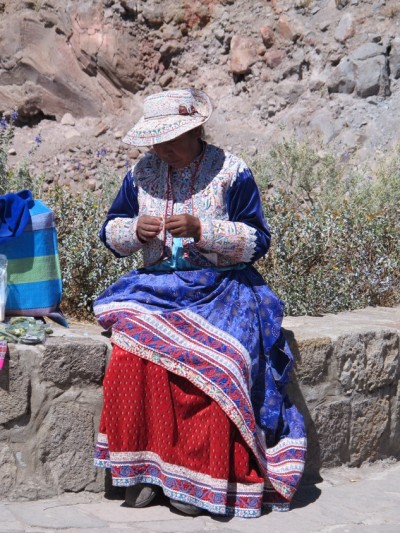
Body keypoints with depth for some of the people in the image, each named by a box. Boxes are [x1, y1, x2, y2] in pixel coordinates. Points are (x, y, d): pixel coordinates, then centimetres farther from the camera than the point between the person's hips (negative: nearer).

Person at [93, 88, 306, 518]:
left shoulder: (231, 173, -1)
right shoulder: (142, 172, 11)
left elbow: (258, 241, -4)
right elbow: (110, 232, 17)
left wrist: (201, 230, -18)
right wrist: (134, 230, -7)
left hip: (219, 289, -3)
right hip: (156, 285, 3)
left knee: (210, 362, -31)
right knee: (131, 354, -27)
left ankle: (197, 478, -17)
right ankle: (138, 467, -13)